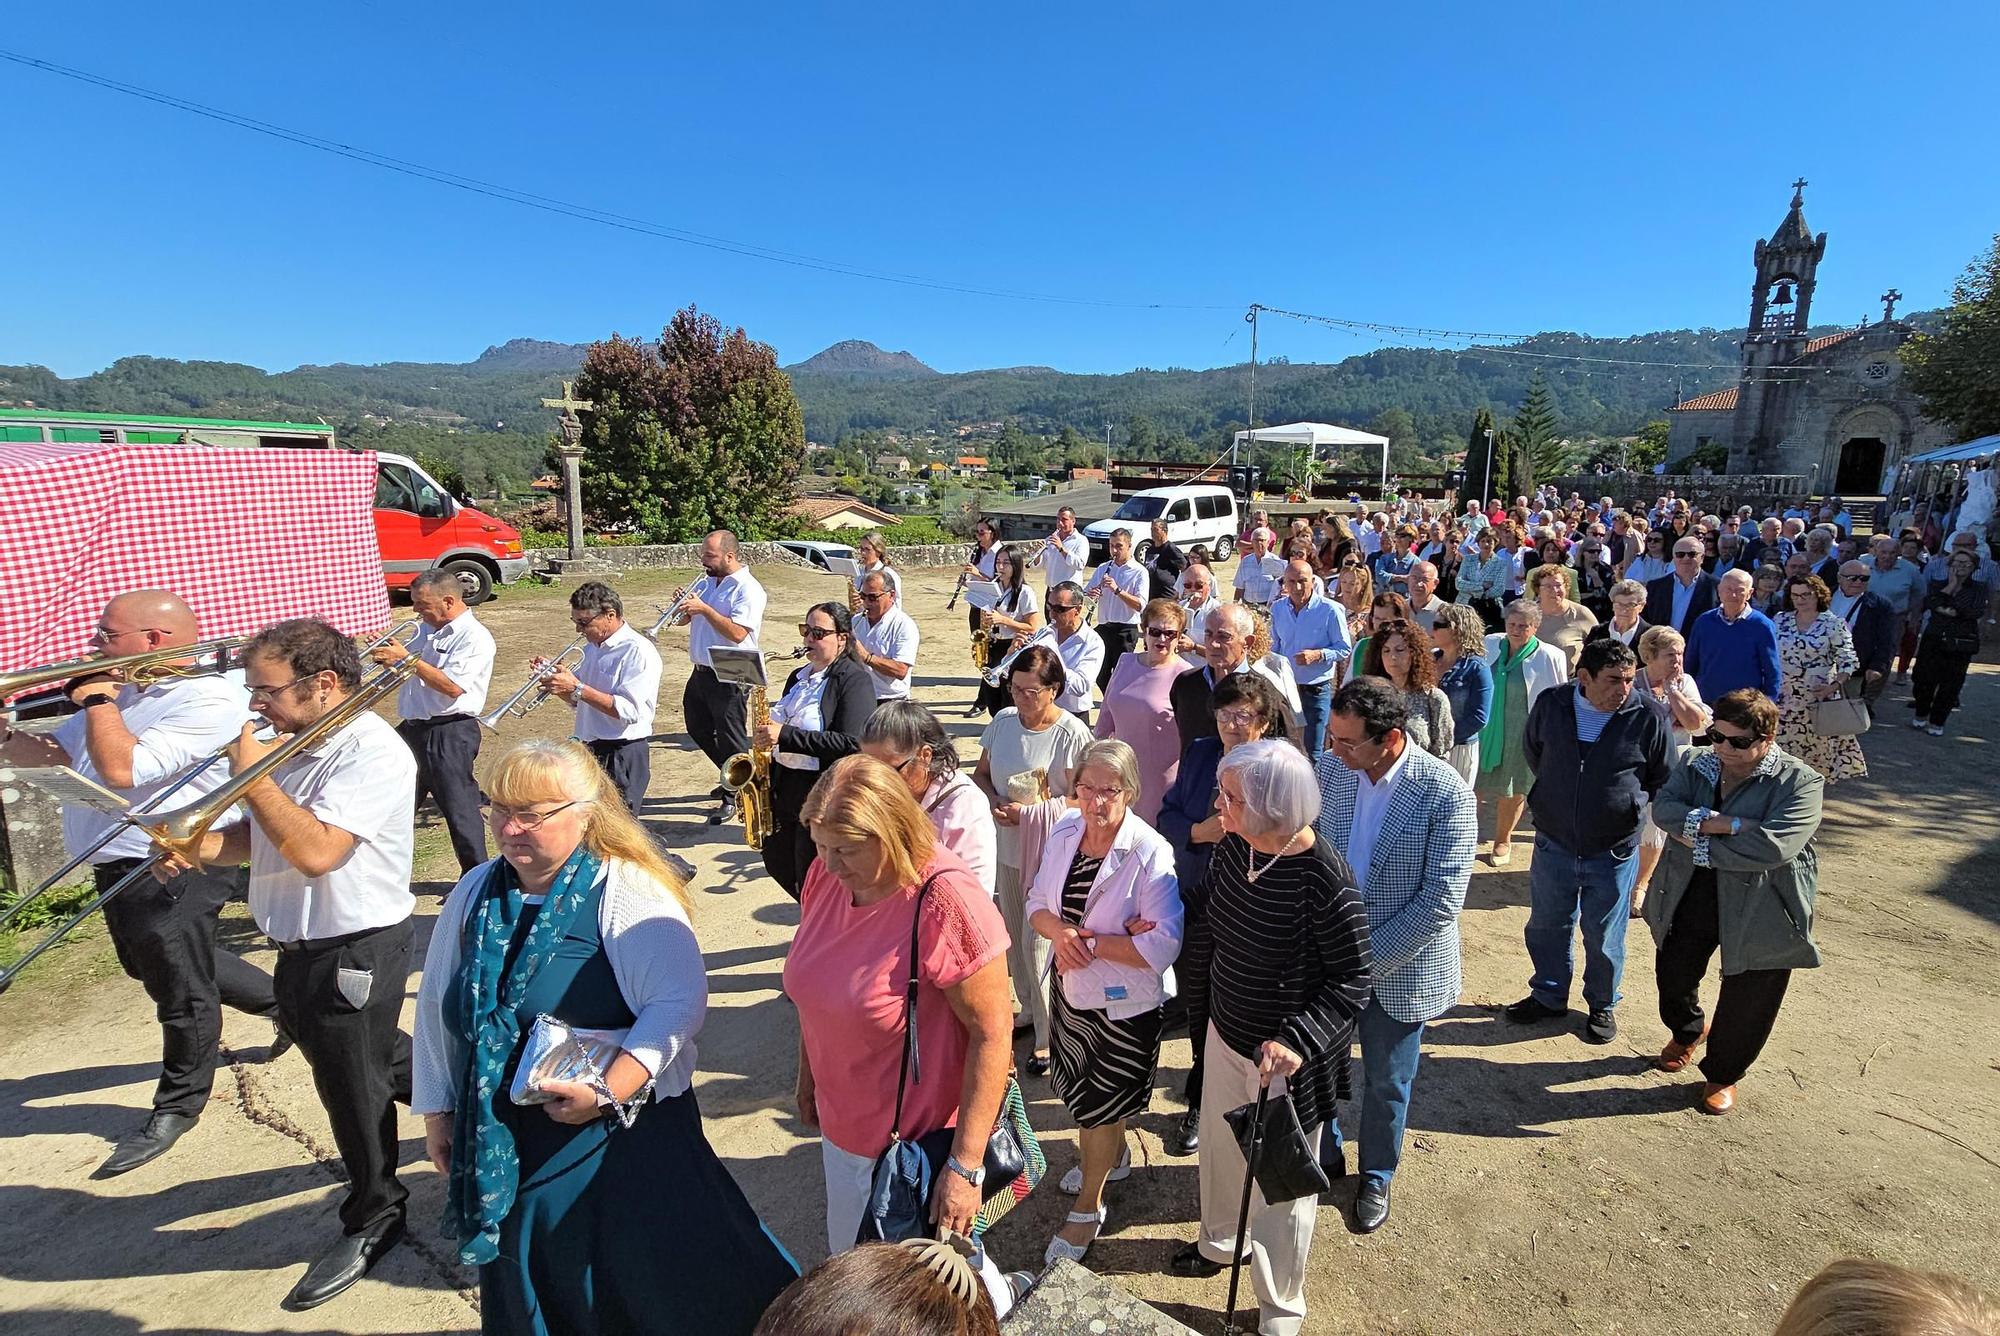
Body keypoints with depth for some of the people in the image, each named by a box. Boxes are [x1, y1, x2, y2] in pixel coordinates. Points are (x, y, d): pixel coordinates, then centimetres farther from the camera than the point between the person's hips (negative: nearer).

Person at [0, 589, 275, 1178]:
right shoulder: (125, 692, 9)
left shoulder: (210, 699, -23)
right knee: (153, 969, 27)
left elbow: (120, 769, -29)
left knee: (180, 993, 8)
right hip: (120, 869, 10)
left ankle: (176, 1108, 28)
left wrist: (96, 698, -17)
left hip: (174, 870, -10)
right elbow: (52, 751, 14)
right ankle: (285, 1003, 41)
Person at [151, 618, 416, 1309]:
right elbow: (260, 836, 14)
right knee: (376, 1059, 26)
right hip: (302, 947, 9)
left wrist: (252, 775, -23)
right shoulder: (297, 743, 5)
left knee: (353, 1087, 8)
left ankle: (372, 1220, 30)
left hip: (354, 952, -9)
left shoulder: (372, 750, -24)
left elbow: (316, 851, -32)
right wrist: (195, 847, -6)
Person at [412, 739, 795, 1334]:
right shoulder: (474, 894, 2)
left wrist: (607, 1092, -27)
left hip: (622, 1134, -5)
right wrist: (437, 1112, 14)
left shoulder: (627, 891, -17)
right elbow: (435, 1008, 12)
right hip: (503, 1146, 6)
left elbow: (679, 1003, -22)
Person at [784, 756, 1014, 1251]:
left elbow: (992, 1033, -24)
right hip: (842, 1128, 6)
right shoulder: (826, 875, -10)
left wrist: (965, 1166, -22)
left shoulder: (947, 901, -29)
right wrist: (808, 1075, 15)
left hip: (924, 1138, -6)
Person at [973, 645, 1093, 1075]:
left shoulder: (1071, 733, -17)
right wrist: (995, 803, -11)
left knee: (1037, 942, -2)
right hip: (1006, 847, 6)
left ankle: (1049, 1035, 16)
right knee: (1013, 936, 18)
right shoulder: (1003, 721, 1)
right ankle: (1029, 1010, 40)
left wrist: (1032, 812, -26)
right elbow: (980, 773, 9)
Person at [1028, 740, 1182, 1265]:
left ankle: (1088, 1208, 39)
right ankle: (1112, 1153, 58)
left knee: (1099, 1104, 12)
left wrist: (1089, 943, -25)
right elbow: (1037, 904, 0)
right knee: (1078, 1086, 27)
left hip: (1124, 1004, -6)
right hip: (1070, 987, 6)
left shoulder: (1151, 853, -27)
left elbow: (1162, 947, -29)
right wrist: (1060, 932, -21)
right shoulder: (1063, 831, -8)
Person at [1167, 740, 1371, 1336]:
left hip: (1287, 1059, -6)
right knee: (1219, 1147, 27)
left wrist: (1296, 1041, -33)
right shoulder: (1232, 848, -11)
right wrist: (1200, 997, 15)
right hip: (1226, 1033, 6)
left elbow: (1352, 984, -22)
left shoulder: (1323, 879, -30)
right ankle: (1220, 1242, 57)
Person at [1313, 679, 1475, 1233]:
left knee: (1386, 1083, 18)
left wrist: (1368, 959, -20)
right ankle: (1324, 1152, 47)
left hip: (1399, 968, -3)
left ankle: (1376, 1178, 45)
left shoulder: (1447, 795, -22)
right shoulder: (1329, 768, -10)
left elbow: (1442, 900, -21)